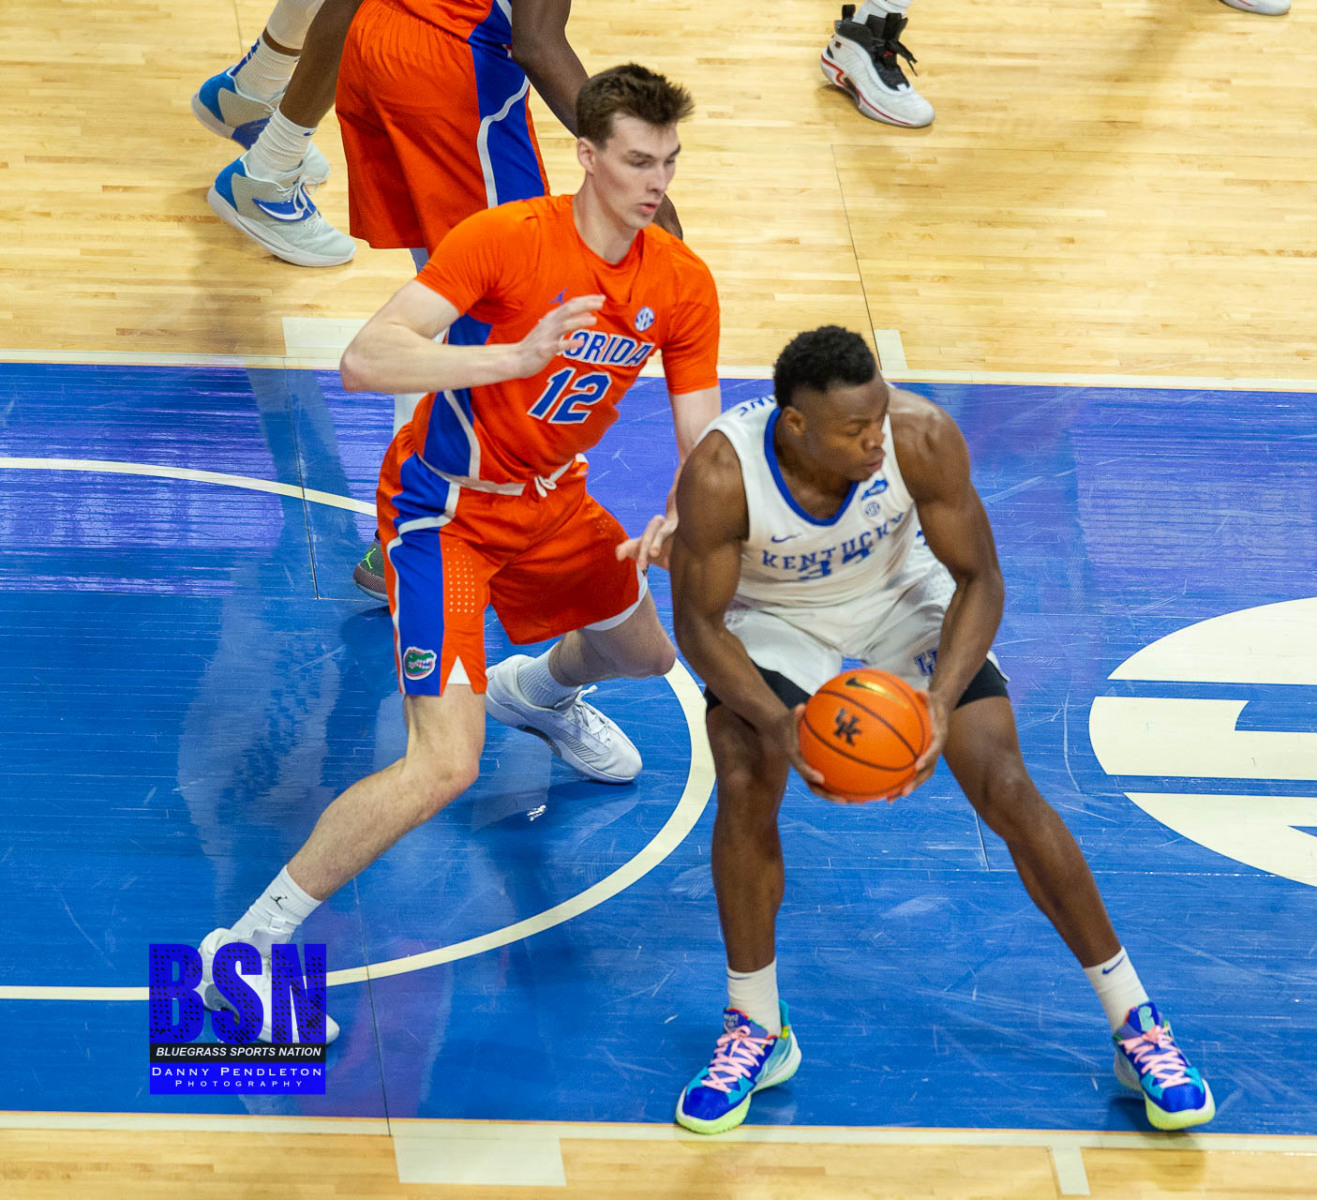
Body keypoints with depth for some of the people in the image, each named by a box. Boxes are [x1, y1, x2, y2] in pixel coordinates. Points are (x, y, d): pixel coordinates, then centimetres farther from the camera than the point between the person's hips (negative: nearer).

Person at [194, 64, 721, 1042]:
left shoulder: (683, 285, -10)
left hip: (552, 499, 7)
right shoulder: (505, 239, -28)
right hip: (445, 510, -7)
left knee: (646, 654, 30)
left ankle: (536, 691, 68)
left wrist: (675, 521, -28)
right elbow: (362, 362, -35)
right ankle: (242, 950, -11)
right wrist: (515, 356, -47)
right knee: (444, 767, -22)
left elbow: (703, 444, -5)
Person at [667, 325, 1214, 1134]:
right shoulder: (722, 474, -35)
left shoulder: (922, 439, -32)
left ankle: (1137, 1027, 1)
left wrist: (942, 698, -36)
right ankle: (755, 1033, -3)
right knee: (745, 789, -24)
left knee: (1007, 790, -11)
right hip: (773, 622, 0)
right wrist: (773, 719, -40)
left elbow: (980, 579, -20)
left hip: (904, 602, 1)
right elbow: (698, 622, -23)